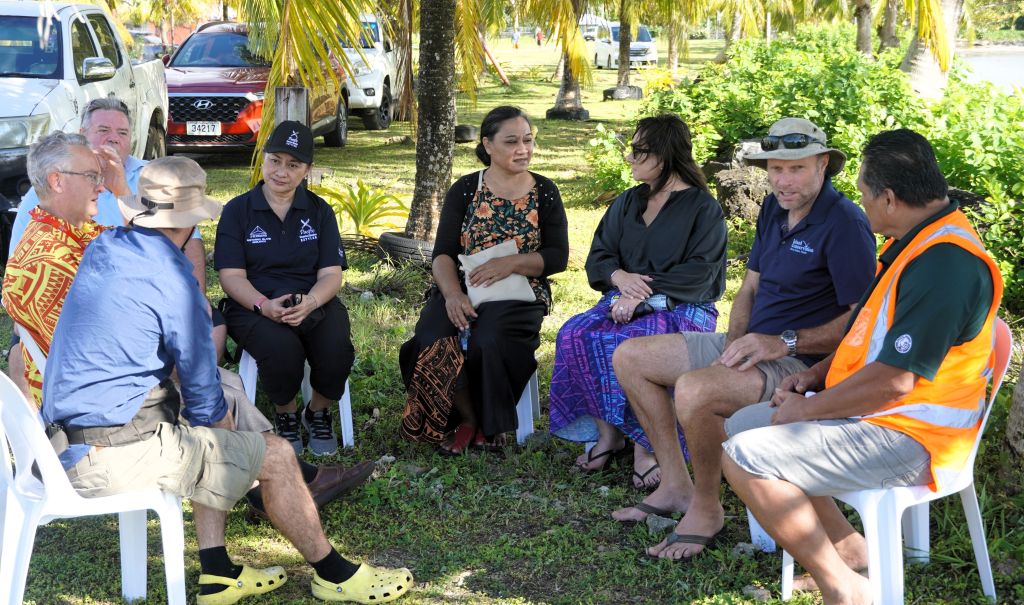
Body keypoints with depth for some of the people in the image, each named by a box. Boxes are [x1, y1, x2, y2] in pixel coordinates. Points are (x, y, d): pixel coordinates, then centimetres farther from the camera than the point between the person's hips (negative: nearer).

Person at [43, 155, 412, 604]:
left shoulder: (103, 249, 7)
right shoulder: (171, 279, -17)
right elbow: (203, 397, -8)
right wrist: (220, 426, 10)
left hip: (67, 443, 9)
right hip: (118, 455, -9)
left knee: (210, 443, 28)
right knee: (275, 455, -1)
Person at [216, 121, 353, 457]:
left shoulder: (320, 211, 12)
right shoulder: (237, 211, 6)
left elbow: (331, 274, 3)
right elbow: (231, 275, -3)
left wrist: (310, 301, -20)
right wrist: (264, 305, -23)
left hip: (315, 303, 2)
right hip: (254, 306, -2)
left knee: (336, 348, -30)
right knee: (282, 350, -35)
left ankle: (318, 412, 3)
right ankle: (285, 414, -2)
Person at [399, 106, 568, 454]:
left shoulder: (544, 192, 8)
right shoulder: (465, 190, 8)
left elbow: (558, 256, 1)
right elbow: (443, 253, 0)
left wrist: (511, 262, -16)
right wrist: (453, 294, -20)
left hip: (518, 293, -1)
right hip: (461, 290, 2)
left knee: (487, 341, -33)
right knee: (432, 341, -28)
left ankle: (490, 422, -5)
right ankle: (467, 419, -5)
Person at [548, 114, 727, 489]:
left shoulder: (704, 208, -1)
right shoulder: (627, 203, 18)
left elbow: (699, 272, -11)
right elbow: (598, 257, 14)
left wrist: (645, 296, -21)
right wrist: (620, 276, -10)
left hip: (682, 306, -5)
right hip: (627, 299, 5)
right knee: (576, 335, -25)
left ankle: (645, 443, -22)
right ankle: (608, 432, -16)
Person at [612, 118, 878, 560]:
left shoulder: (845, 224, -18)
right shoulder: (774, 209, 9)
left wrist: (784, 342, -24)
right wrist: (735, 343, -4)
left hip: (802, 363, -9)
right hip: (752, 346, 10)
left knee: (693, 390, -34)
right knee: (629, 357, 7)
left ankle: (706, 509, -10)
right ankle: (676, 485, 11)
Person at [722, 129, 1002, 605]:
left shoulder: (945, 263, -24)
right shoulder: (915, 241, 11)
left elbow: (894, 381, -28)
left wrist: (809, 409, -15)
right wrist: (817, 375, 9)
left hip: (908, 439, -11)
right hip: (871, 411, 11)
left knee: (744, 458, -22)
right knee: (740, 426, 14)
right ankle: (847, 547, 14)